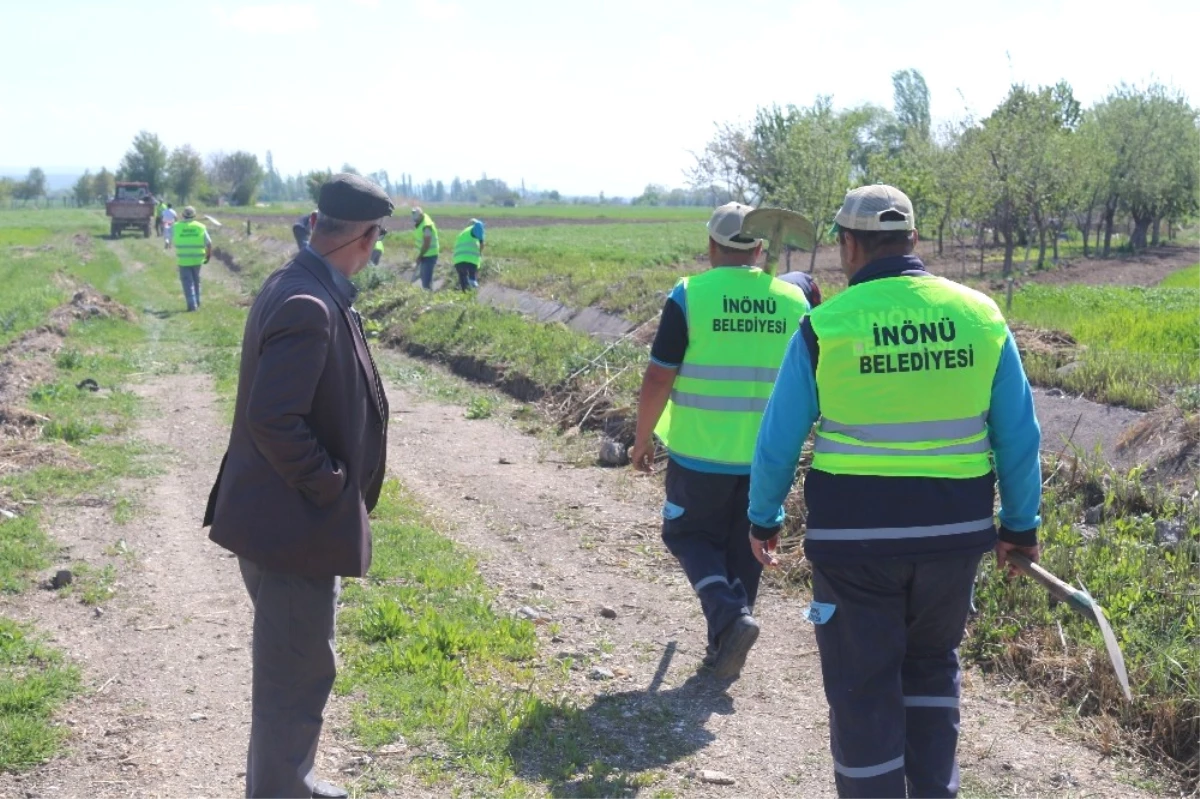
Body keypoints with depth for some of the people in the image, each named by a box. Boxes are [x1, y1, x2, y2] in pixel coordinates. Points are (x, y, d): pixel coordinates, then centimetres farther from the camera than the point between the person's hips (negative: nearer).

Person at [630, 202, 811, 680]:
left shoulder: (690, 296, -10)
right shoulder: (794, 300, 1)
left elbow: (658, 378, -9)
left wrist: (643, 439, 4)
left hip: (700, 454, -3)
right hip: (768, 459, 4)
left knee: (688, 534, 15)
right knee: (744, 549, 16)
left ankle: (729, 615, -6)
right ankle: (723, 650, 23)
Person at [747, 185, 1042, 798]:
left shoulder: (826, 325, -8)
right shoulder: (980, 315, -1)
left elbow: (779, 439, -2)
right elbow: (1019, 434, 4)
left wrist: (763, 518, 12)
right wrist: (1020, 524, 15)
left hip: (857, 534, -3)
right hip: (955, 528, 3)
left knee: (864, 684, 9)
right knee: (932, 664, 22)